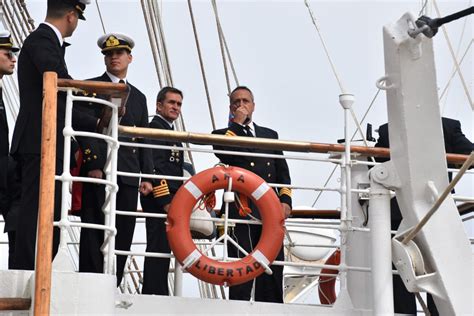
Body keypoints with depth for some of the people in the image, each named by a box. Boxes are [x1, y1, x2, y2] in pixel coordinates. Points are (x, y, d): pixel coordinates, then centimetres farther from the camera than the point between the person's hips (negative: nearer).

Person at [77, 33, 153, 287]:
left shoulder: (138, 97, 22)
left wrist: (147, 176, 8)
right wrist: (92, 164, -14)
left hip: (128, 175, 4)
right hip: (98, 170, -4)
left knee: (123, 235, 0)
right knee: (95, 234, -6)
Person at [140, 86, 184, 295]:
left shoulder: (169, 131, 24)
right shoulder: (155, 128, -7)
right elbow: (155, 167, -16)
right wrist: (165, 200, -21)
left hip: (168, 199, 10)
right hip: (160, 199, -10)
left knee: (162, 249, 9)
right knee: (159, 247, -12)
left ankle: (154, 294, 12)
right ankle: (156, 294, -12)